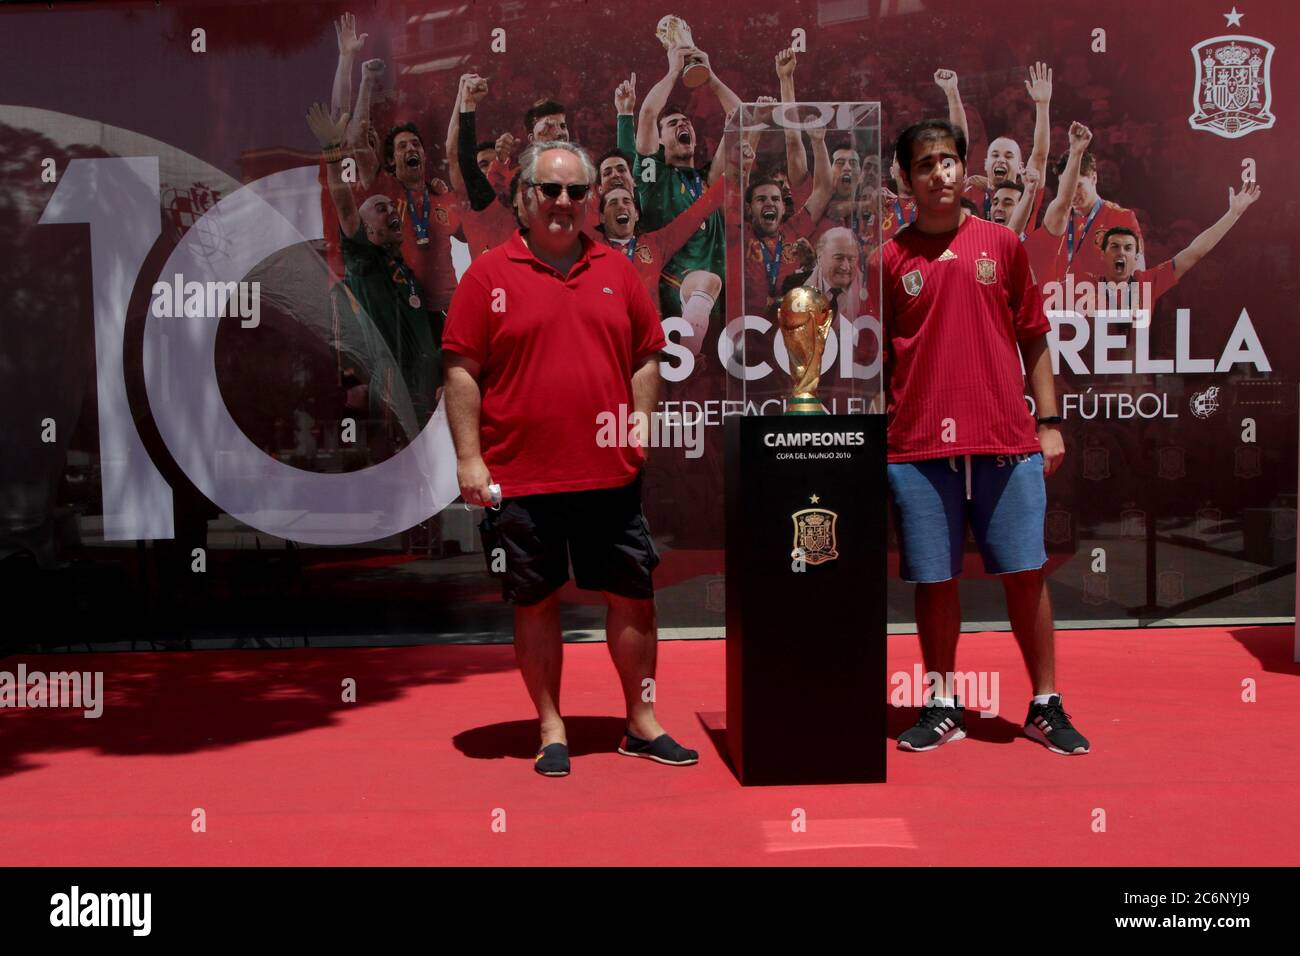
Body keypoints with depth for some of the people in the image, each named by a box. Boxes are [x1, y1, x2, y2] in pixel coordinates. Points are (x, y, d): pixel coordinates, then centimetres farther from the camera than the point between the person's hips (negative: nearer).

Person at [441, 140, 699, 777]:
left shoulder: (617, 272, 10)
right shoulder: (489, 276, 0)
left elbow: (647, 358, 14)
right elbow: (462, 371, -3)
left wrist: (639, 433, 4)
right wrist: (469, 459, -8)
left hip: (611, 475, 3)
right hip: (521, 478, -3)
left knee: (633, 595, 8)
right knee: (535, 603, 7)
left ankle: (642, 724, 23)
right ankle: (551, 730, 22)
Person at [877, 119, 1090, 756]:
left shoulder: (1003, 244, 9)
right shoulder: (890, 259, 5)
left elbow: (1033, 339, 11)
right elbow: (878, 359, 7)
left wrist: (1049, 422, 6)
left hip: (1006, 441, 1)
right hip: (919, 446, -1)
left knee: (1026, 572, 3)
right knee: (933, 579, 5)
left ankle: (1046, 707, 17)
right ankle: (944, 708, 20)